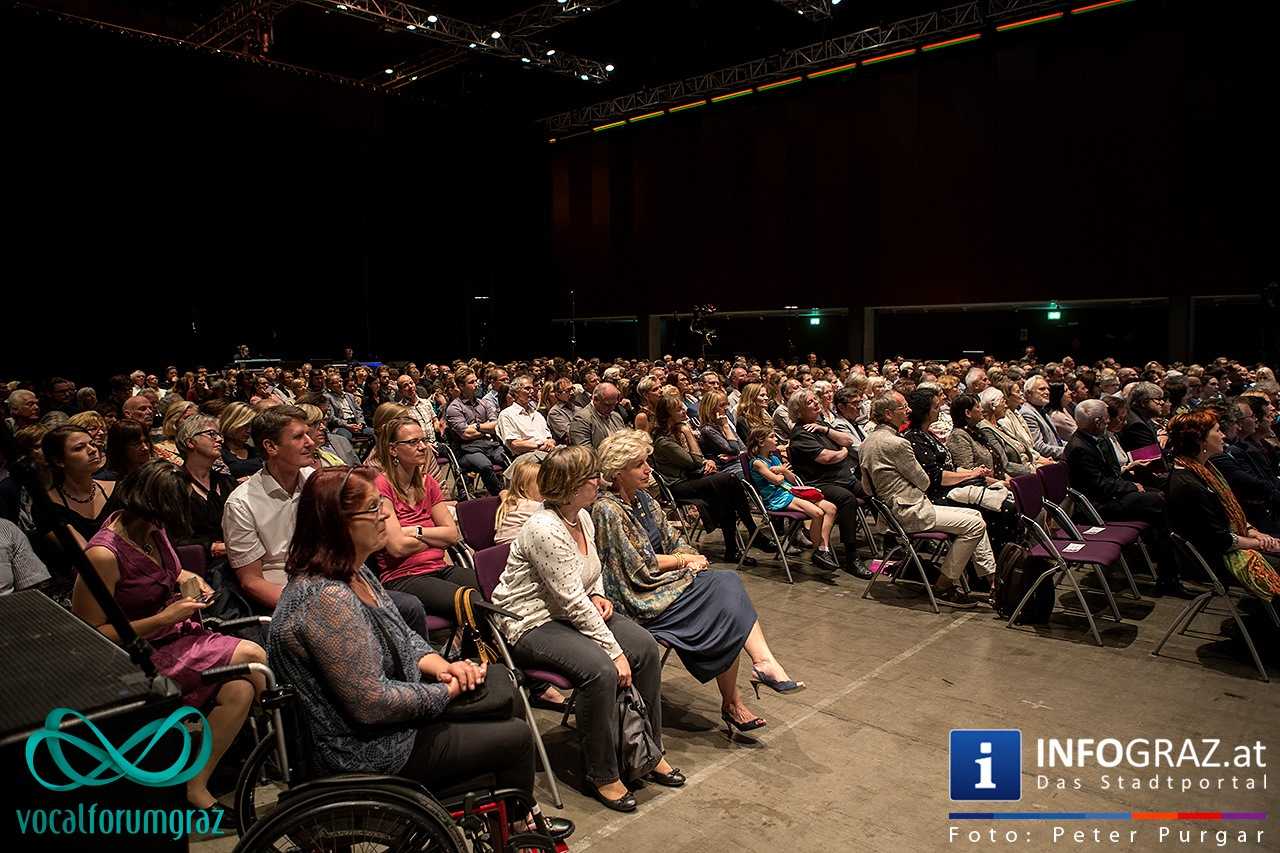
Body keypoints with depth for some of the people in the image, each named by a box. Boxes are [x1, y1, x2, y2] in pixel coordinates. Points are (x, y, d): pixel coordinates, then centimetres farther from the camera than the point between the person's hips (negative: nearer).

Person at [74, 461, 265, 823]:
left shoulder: (151, 529, 2)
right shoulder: (104, 553, -20)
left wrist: (190, 578, 3)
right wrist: (164, 618, -19)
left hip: (176, 633, 7)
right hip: (144, 654, -7)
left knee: (239, 689, -18)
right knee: (252, 657, -22)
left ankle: (197, 786, -4)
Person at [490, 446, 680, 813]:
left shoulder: (583, 518, 3)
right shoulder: (544, 530, -25)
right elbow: (573, 602, -26)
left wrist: (598, 597, -1)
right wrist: (615, 651, -24)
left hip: (576, 610, 9)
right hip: (531, 625, -9)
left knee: (645, 645, -9)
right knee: (600, 670, -30)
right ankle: (603, 775, -9)